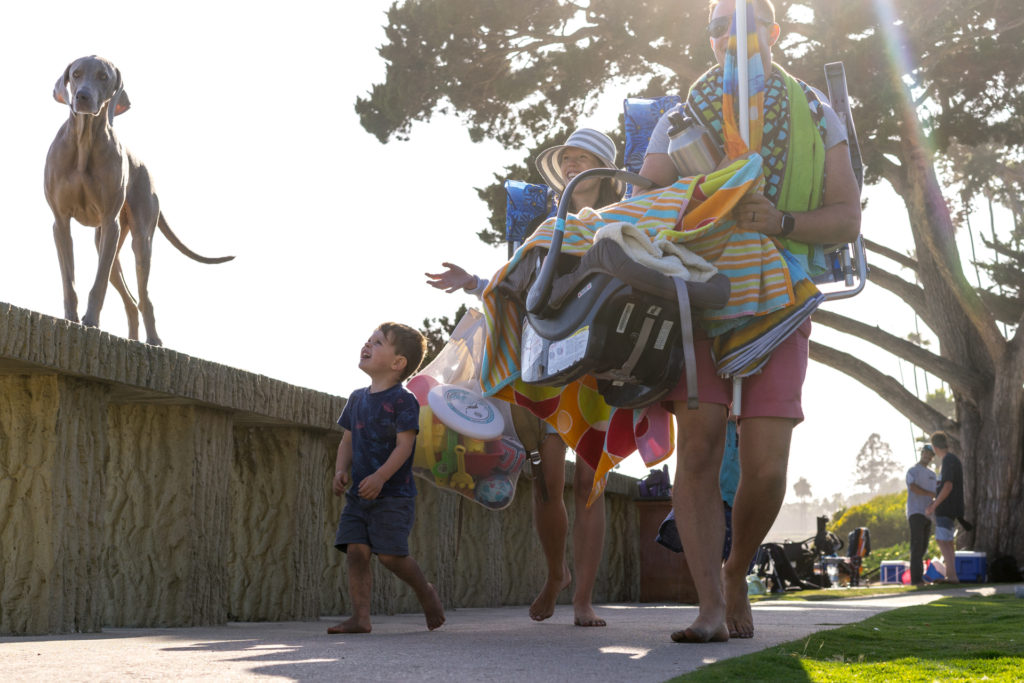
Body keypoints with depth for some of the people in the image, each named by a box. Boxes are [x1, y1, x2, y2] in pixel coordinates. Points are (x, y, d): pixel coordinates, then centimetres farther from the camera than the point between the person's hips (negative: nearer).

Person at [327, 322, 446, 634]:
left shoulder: (403, 400, -7)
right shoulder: (357, 398, 14)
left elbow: (405, 444, -15)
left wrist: (381, 477, -26)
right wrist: (342, 470, 0)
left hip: (393, 494, -6)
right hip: (358, 494, 6)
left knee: (390, 553, -11)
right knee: (356, 550, -6)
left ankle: (426, 592, 16)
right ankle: (360, 617, -4)